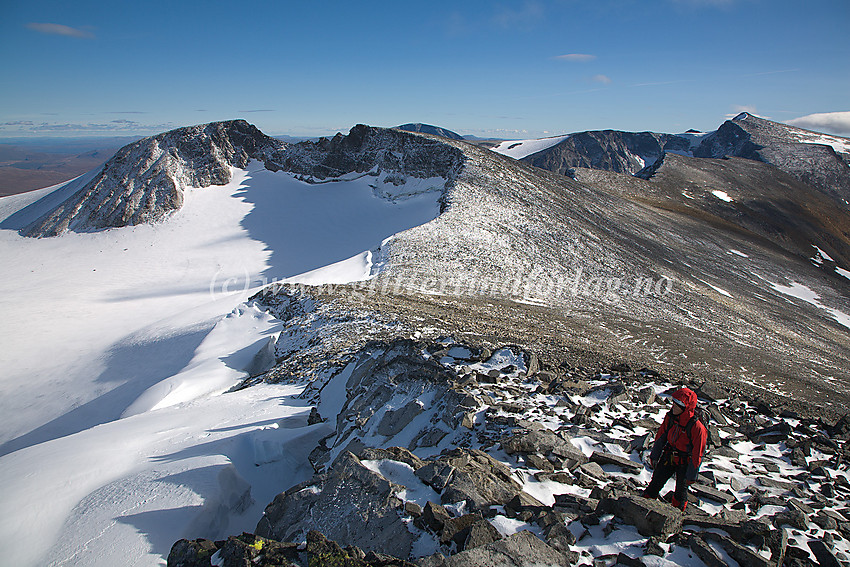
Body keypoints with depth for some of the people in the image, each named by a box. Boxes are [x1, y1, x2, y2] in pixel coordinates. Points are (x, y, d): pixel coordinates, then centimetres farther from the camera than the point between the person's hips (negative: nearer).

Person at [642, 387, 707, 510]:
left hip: (684, 463, -3)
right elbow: (660, 436, 1)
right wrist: (654, 456, 6)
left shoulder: (697, 428, -30)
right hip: (668, 457, 4)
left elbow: (697, 454, -20)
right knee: (656, 481, 7)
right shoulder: (670, 417, -14)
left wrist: (691, 475, -13)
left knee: (681, 491, 16)